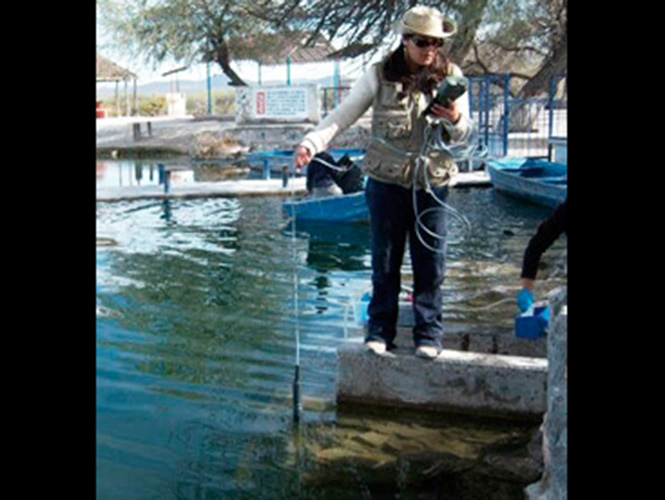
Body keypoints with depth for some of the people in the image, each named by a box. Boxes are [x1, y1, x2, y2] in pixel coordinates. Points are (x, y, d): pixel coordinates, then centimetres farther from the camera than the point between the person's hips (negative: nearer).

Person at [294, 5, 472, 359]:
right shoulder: (380, 75, 0)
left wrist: (455, 121, -17)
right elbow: (343, 115, 0)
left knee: (430, 263, 4)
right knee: (384, 262, 7)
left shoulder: (451, 77, 3)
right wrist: (311, 143, -15)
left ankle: (428, 336, 17)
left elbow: (464, 135, 7)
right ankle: (380, 332, 19)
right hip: (387, 182, 0)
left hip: (432, 185, 1)